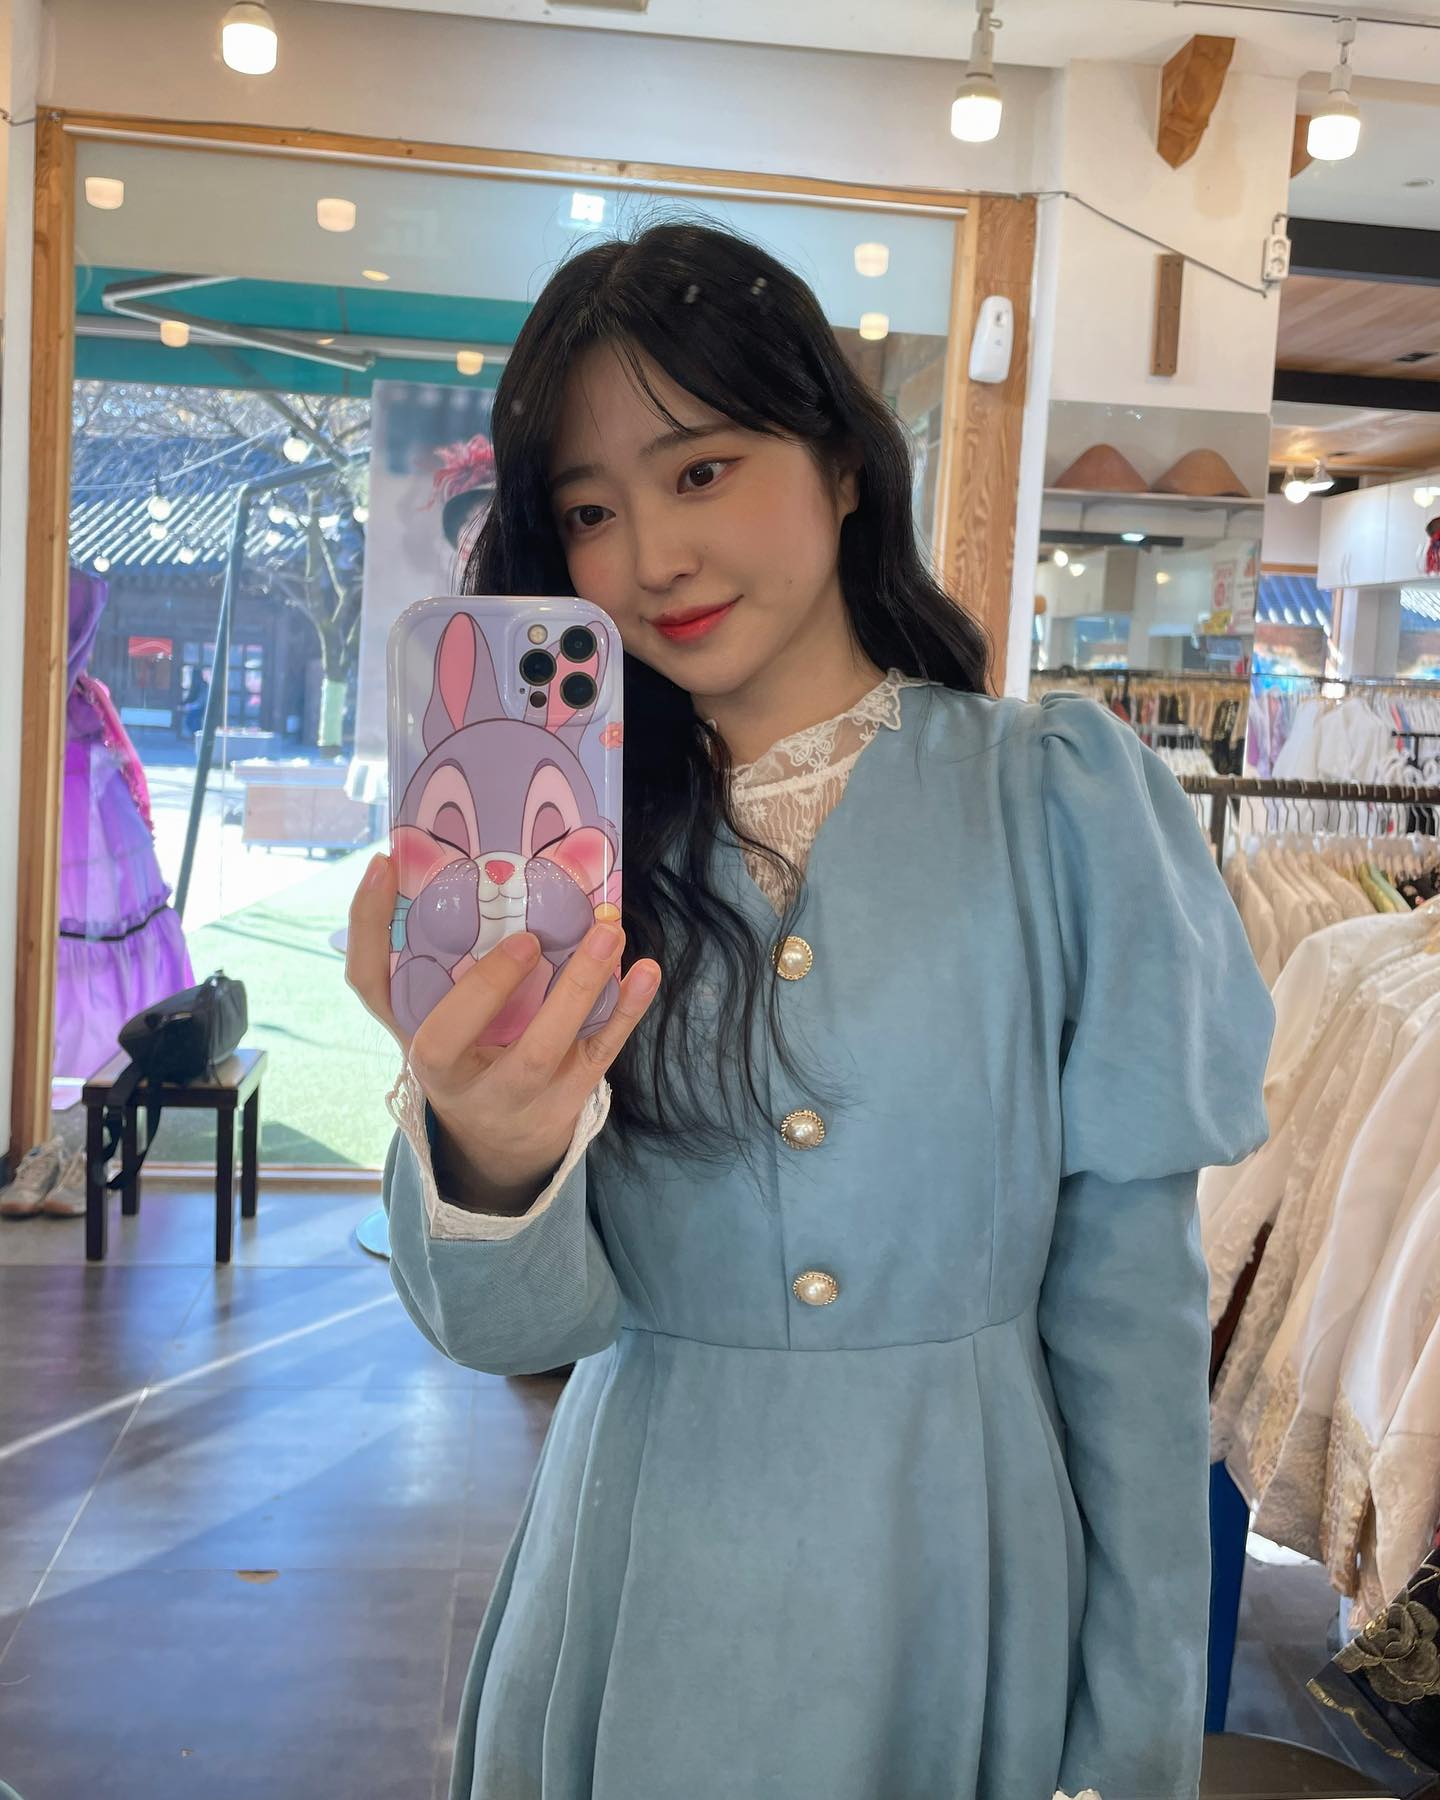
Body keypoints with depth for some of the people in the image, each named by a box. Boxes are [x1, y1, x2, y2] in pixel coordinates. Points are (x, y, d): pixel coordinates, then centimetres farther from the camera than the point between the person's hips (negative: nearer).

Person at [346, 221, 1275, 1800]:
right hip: (644, 1592, 2)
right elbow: (525, 1326, -13)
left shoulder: (1060, 799, -10)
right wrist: (487, 1155, -35)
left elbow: (1131, 1289, -8)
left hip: (963, 1579, -1)